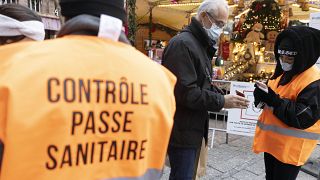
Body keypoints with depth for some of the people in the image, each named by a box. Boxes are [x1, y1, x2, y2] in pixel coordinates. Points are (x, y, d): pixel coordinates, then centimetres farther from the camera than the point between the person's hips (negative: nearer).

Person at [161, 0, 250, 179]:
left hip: (194, 128, 10)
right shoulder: (182, 44, -18)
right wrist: (222, 102, -17)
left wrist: (226, 96, 1)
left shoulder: (201, 45, 15)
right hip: (182, 131, -10)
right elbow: (185, 92, -25)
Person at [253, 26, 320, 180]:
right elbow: (273, 98, 15)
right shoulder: (283, 74, 9)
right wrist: (262, 95, -9)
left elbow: (303, 117, -25)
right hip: (271, 141, 8)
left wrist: (273, 99, -29)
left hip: (290, 147, -8)